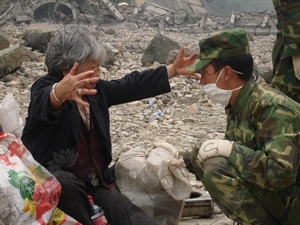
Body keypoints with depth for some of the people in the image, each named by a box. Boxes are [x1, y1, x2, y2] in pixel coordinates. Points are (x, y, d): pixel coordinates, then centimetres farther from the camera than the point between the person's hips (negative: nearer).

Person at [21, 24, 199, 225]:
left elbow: (133, 85, 15)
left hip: (94, 180, 6)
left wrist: (173, 70, 11)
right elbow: (44, 103, -41)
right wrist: (60, 93, -66)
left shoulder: (94, 89, 7)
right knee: (65, 184, -40)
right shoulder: (45, 86, -16)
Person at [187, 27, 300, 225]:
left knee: (217, 169, -24)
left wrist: (229, 149, -25)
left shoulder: (271, 107, -24)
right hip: (276, 193, 9)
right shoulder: (239, 105, 3)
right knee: (202, 155, 5)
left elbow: (280, 173, -33)